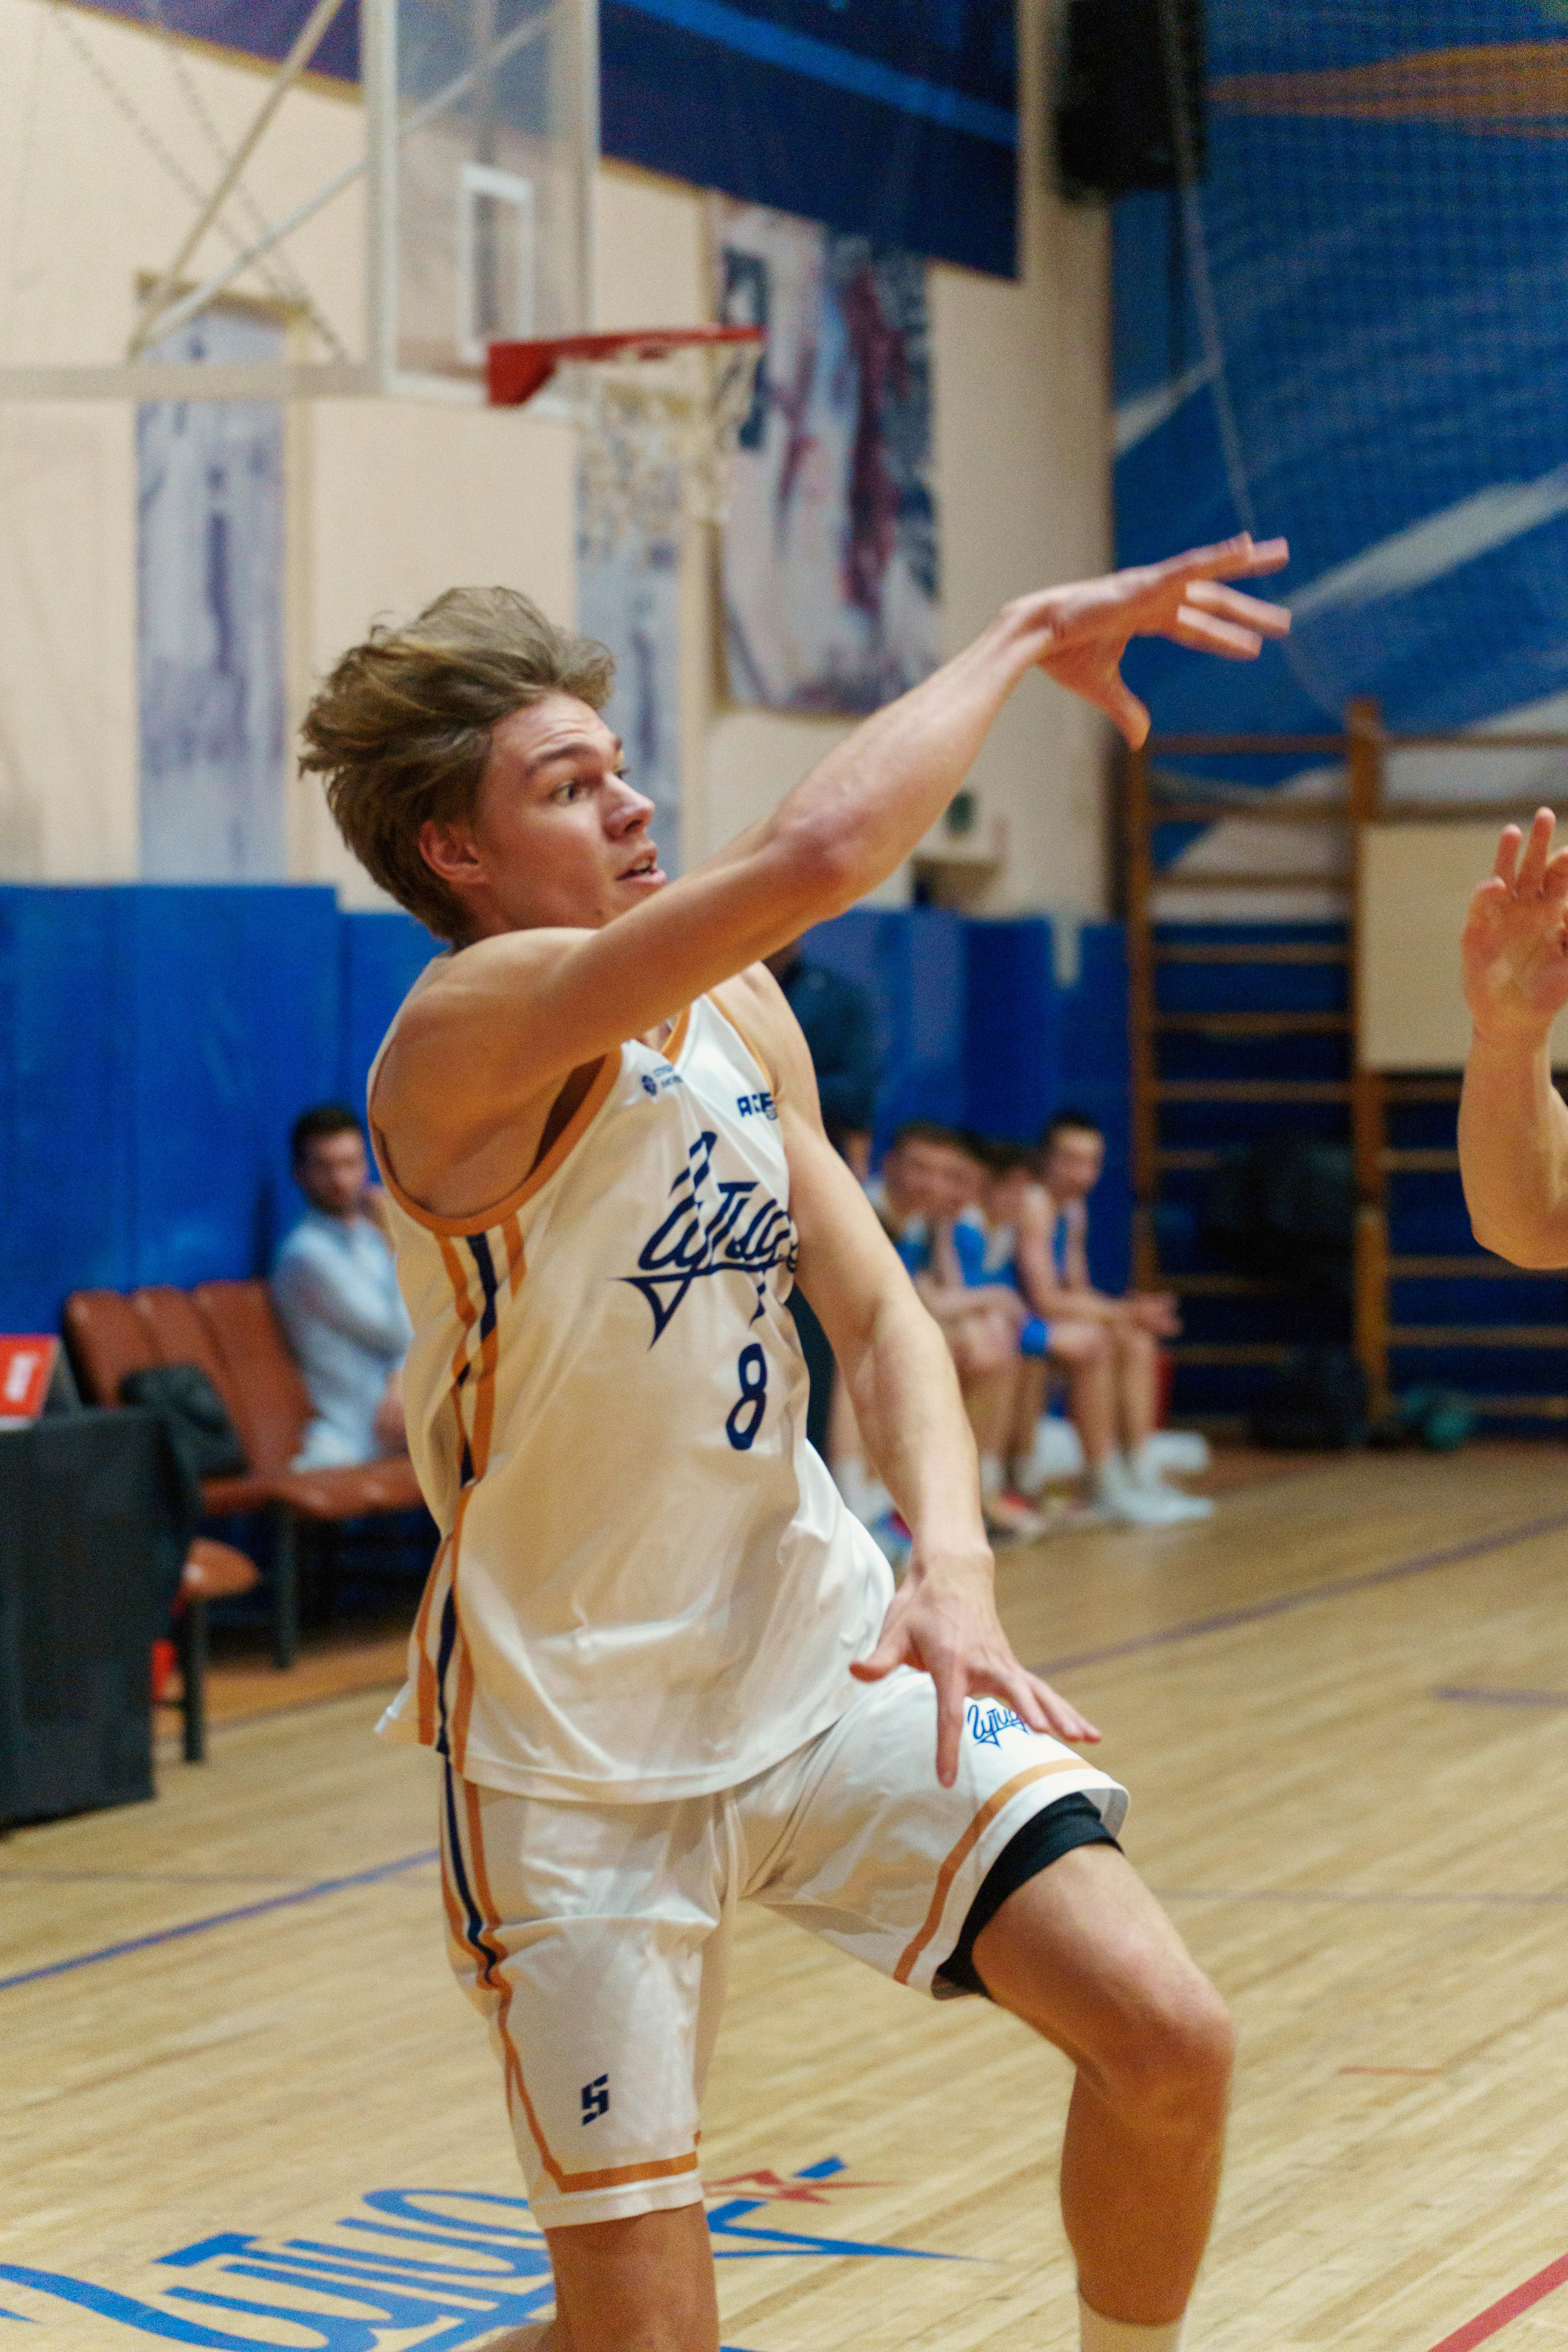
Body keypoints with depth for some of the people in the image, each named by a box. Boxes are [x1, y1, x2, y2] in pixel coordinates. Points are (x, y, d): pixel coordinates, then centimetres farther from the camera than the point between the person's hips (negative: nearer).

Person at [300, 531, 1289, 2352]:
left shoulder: (737, 1015, 5)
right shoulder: (471, 1032, -20)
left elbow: (879, 1315, 4)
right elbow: (820, 852, -34)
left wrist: (950, 1558, -16)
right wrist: (1026, 632, -21)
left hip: (822, 1649, 6)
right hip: (575, 1739, -6)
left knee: (1166, 2037, -8)